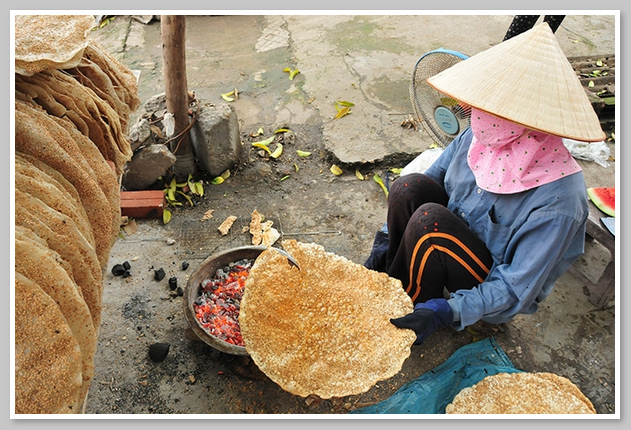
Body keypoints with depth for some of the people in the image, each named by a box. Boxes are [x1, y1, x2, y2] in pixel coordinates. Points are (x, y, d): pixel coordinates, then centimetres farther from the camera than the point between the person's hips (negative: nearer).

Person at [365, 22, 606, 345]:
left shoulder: (558, 201, -30)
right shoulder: (478, 137, -14)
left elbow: (517, 289, -26)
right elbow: (429, 180, -3)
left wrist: (445, 312, -37)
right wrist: (385, 242, -10)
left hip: (497, 302, -5)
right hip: (456, 243, 5)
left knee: (430, 219, -32)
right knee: (409, 186, -22)